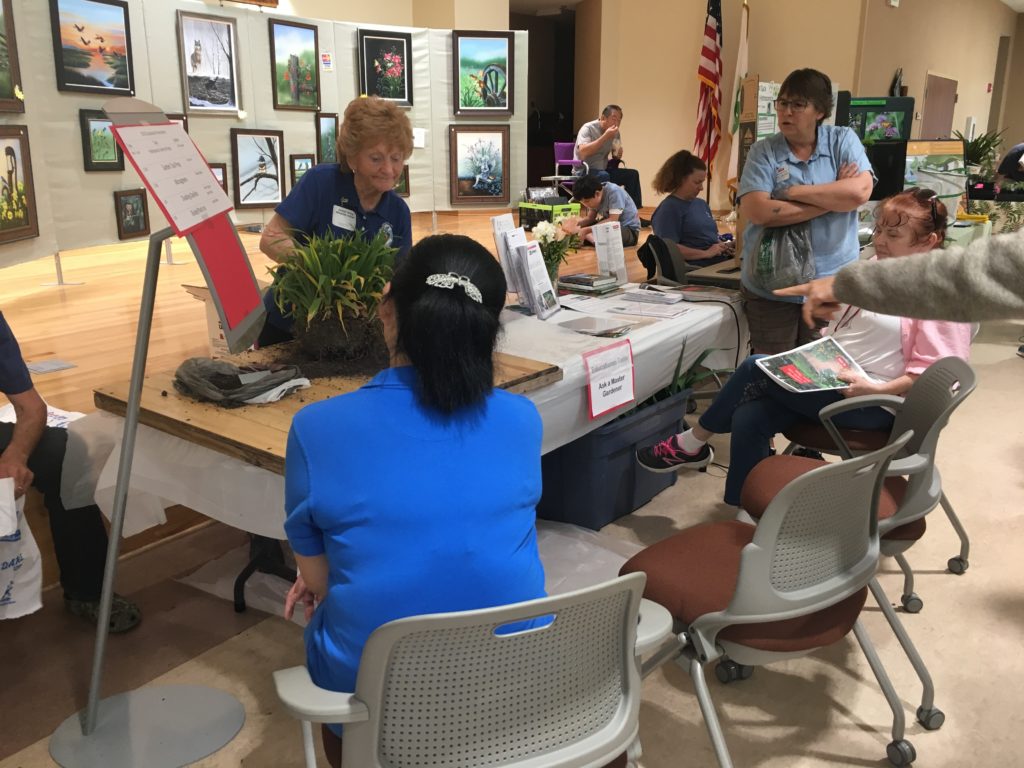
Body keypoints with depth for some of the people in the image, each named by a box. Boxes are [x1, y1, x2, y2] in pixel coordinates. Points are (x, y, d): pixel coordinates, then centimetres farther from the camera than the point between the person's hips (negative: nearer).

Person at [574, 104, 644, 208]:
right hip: (584, 171, -7)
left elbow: (617, 156, 13)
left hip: (604, 170, 7)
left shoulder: (615, 133, 6)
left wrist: (618, 154, -14)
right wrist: (605, 136, -27)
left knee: (632, 174, -7)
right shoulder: (588, 128, -13)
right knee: (604, 176, -36)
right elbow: (583, 152, -29)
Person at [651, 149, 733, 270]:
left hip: (720, 262, 9)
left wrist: (724, 245, 8)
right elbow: (668, 249, -16)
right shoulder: (668, 209, -4)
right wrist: (706, 253, -17)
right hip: (695, 270, -8)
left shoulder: (701, 204, 24)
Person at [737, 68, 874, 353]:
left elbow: (860, 191, -14)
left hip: (832, 283, 1)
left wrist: (794, 192, -12)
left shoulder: (843, 141, 3)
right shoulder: (763, 152, -1)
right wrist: (834, 198, -11)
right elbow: (757, 211, -17)